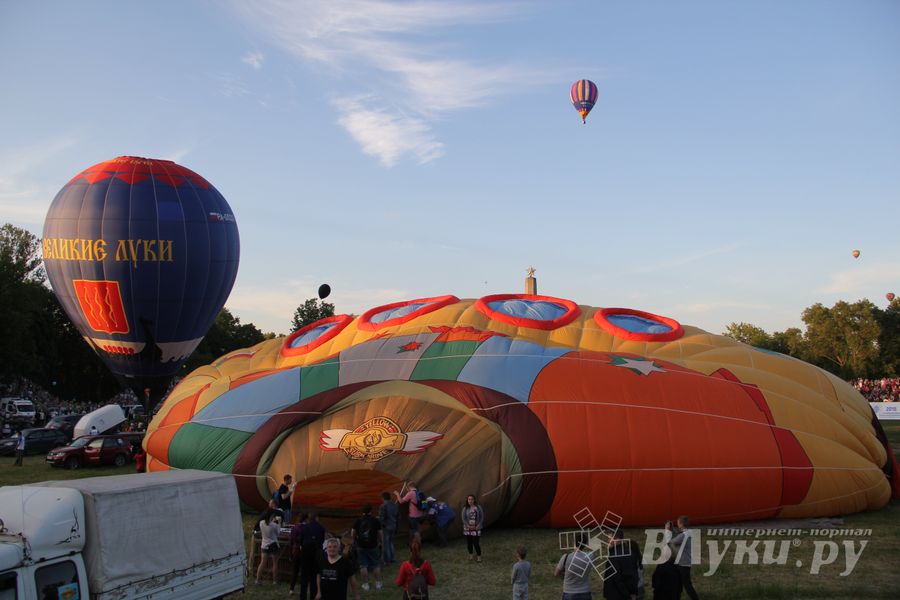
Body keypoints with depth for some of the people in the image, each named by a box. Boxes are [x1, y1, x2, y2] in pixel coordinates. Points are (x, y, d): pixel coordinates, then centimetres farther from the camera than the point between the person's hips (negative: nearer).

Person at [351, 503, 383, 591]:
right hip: (373, 546, -1)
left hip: (361, 546, 1)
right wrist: (379, 542, 14)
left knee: (363, 566, 8)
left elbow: (352, 534, 1)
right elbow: (380, 533, -3)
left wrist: (355, 541, 18)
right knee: (376, 565, 11)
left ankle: (365, 585, 10)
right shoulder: (375, 521, -6)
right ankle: (378, 584, 16)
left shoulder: (358, 521, -3)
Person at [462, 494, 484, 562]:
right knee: (469, 543, 7)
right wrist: (469, 526, -12)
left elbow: (482, 517, -1)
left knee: (476, 543, -8)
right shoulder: (465, 508, 0)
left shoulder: (478, 508, -2)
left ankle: (479, 556, 9)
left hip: (476, 528, -2)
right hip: (467, 528, 2)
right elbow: (463, 518, -3)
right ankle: (471, 555, 28)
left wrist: (478, 526, -9)